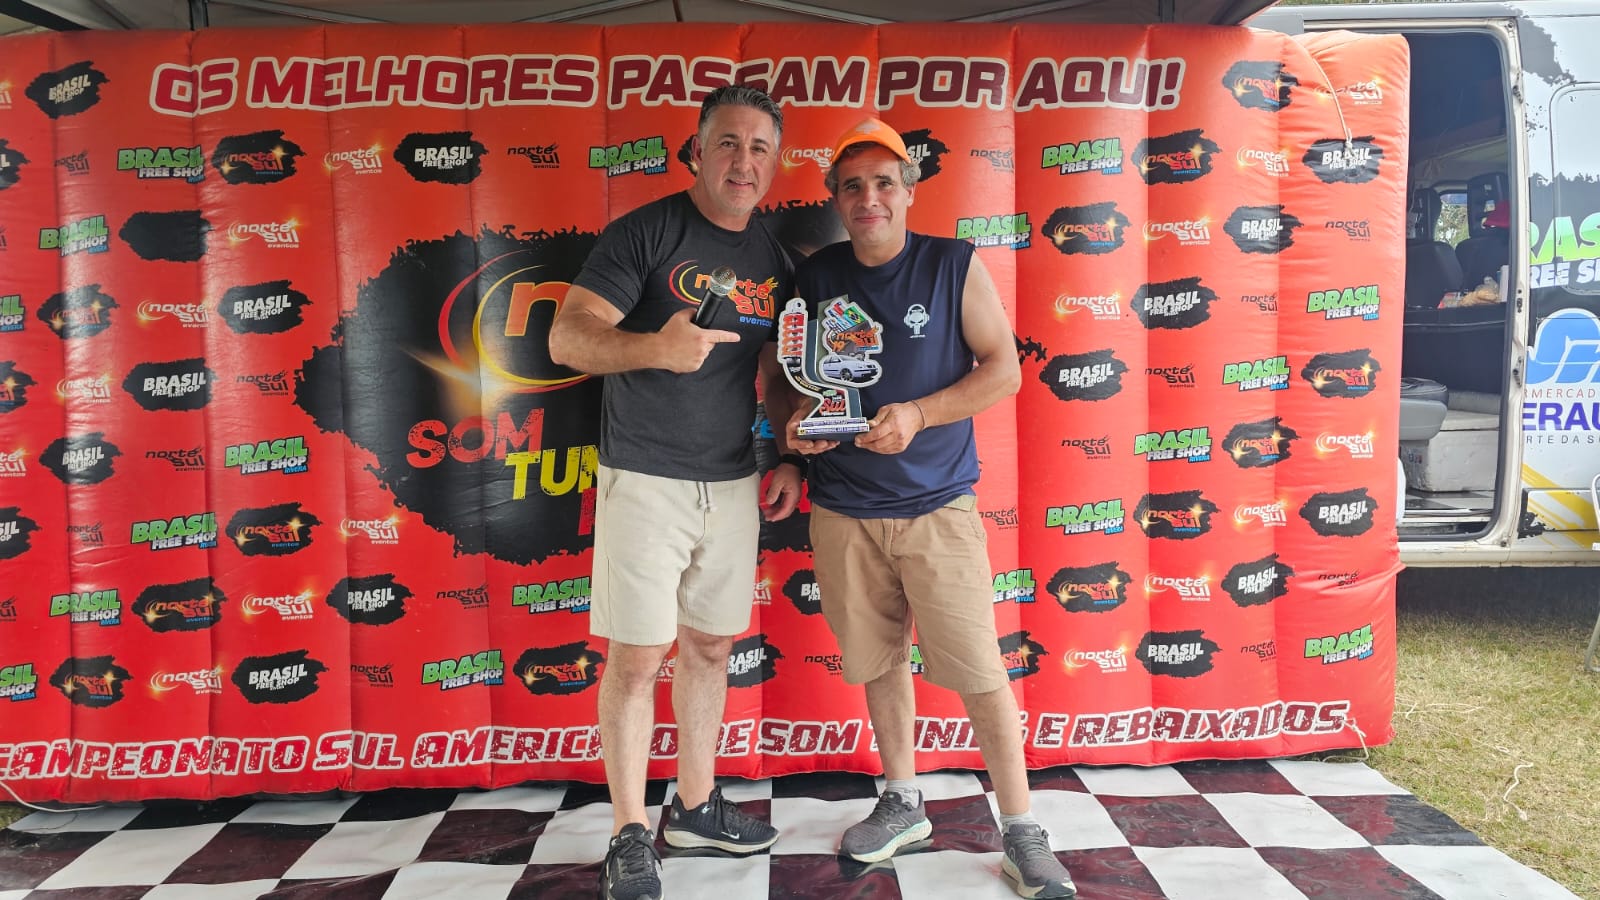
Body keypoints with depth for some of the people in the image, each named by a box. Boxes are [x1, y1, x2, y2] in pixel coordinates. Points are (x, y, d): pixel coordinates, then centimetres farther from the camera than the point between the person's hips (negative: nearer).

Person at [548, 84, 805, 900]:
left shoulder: (773, 259, 9)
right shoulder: (645, 232, -9)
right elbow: (567, 338, -15)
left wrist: (786, 459, 8)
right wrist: (656, 347, -34)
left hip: (732, 484, 6)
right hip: (644, 480, -5)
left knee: (709, 646, 14)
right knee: (637, 657, 0)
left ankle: (695, 807, 31)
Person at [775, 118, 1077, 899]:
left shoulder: (955, 265, -3)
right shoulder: (814, 276, 4)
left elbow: (1004, 369, -5)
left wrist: (919, 413, -19)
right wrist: (795, 421, -11)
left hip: (937, 505, -3)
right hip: (843, 507, 3)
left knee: (978, 669, -2)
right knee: (878, 660, 14)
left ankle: (1022, 834, 14)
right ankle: (903, 803, 34)